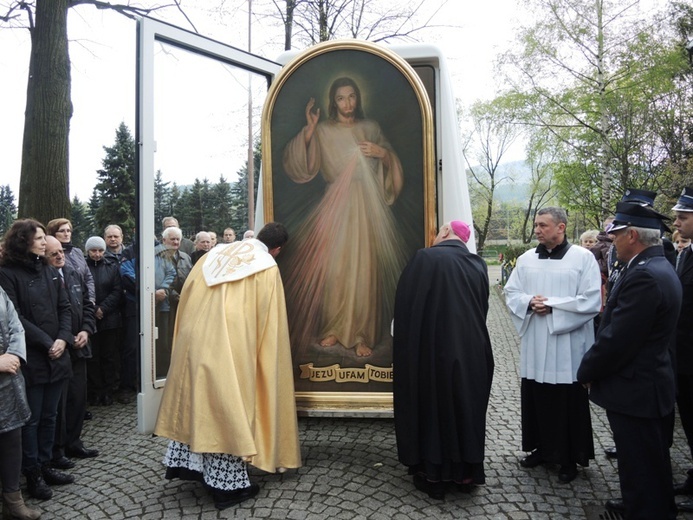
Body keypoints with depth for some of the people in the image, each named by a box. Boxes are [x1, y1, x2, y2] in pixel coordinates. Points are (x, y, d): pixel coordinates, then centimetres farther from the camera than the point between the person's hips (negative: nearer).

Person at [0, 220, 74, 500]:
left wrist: (63, 339, -7)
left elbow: (64, 308, 8)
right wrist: (46, 343, -15)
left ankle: (45, 466, 27)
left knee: (49, 416, 14)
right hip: (30, 359, -6)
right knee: (31, 419, 5)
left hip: (56, 356, 6)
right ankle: (32, 474, 18)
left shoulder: (50, 271, 11)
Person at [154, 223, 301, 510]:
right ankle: (227, 483, 12)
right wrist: (259, 355, 12)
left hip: (193, 340, 5)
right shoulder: (267, 268, -3)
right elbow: (267, 322, -1)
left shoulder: (216, 254, 12)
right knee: (227, 409, 3)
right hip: (230, 348, -5)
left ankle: (182, 462, 30)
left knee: (195, 402, 20)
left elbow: (186, 296, 15)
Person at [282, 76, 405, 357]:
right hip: (336, 206, -1)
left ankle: (361, 334, 5)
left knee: (364, 268, -3)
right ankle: (333, 327, 14)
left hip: (367, 207, 1)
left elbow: (393, 164, 16)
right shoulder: (323, 131, 6)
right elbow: (300, 167, -4)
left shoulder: (371, 128, 12)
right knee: (332, 267, -2)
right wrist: (308, 130, -12)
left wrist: (382, 153, -5)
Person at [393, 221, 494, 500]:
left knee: (431, 407, 10)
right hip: (471, 351, 5)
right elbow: (482, 309, 13)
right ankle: (467, 473, 28)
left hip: (431, 349, -4)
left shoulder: (425, 259, -13)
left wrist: (404, 342, 4)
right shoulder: (477, 265, 3)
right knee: (466, 407, 17)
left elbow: (404, 304, -10)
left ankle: (433, 475, 20)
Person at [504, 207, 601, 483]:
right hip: (534, 346, 4)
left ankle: (570, 458, 21)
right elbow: (511, 292, 9)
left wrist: (551, 305, -16)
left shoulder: (583, 257, -6)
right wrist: (529, 302, -12)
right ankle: (542, 448, 30)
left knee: (568, 403, 6)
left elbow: (591, 301, -12)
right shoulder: (526, 259, 7)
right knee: (536, 399, 12)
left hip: (567, 348, -4)